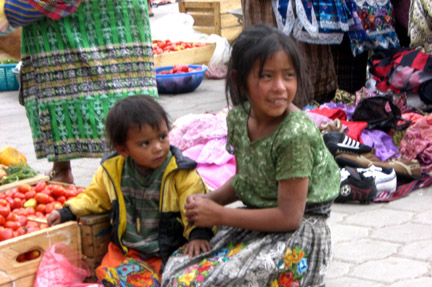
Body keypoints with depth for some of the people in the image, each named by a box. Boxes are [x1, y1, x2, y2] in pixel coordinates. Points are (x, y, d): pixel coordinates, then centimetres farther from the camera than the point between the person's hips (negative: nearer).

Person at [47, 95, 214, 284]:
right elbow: (94, 197, 18)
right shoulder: (112, 171, 2)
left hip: (168, 251, -4)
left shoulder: (181, 174, -9)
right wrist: (66, 212, 8)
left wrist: (199, 234, -32)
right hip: (125, 250, 4)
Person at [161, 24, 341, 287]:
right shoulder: (238, 117, -3)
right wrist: (209, 200, -7)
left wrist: (219, 215, -20)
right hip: (257, 219, 7)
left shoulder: (296, 134, -26)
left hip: (297, 232, -7)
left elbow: (289, 217, -24)